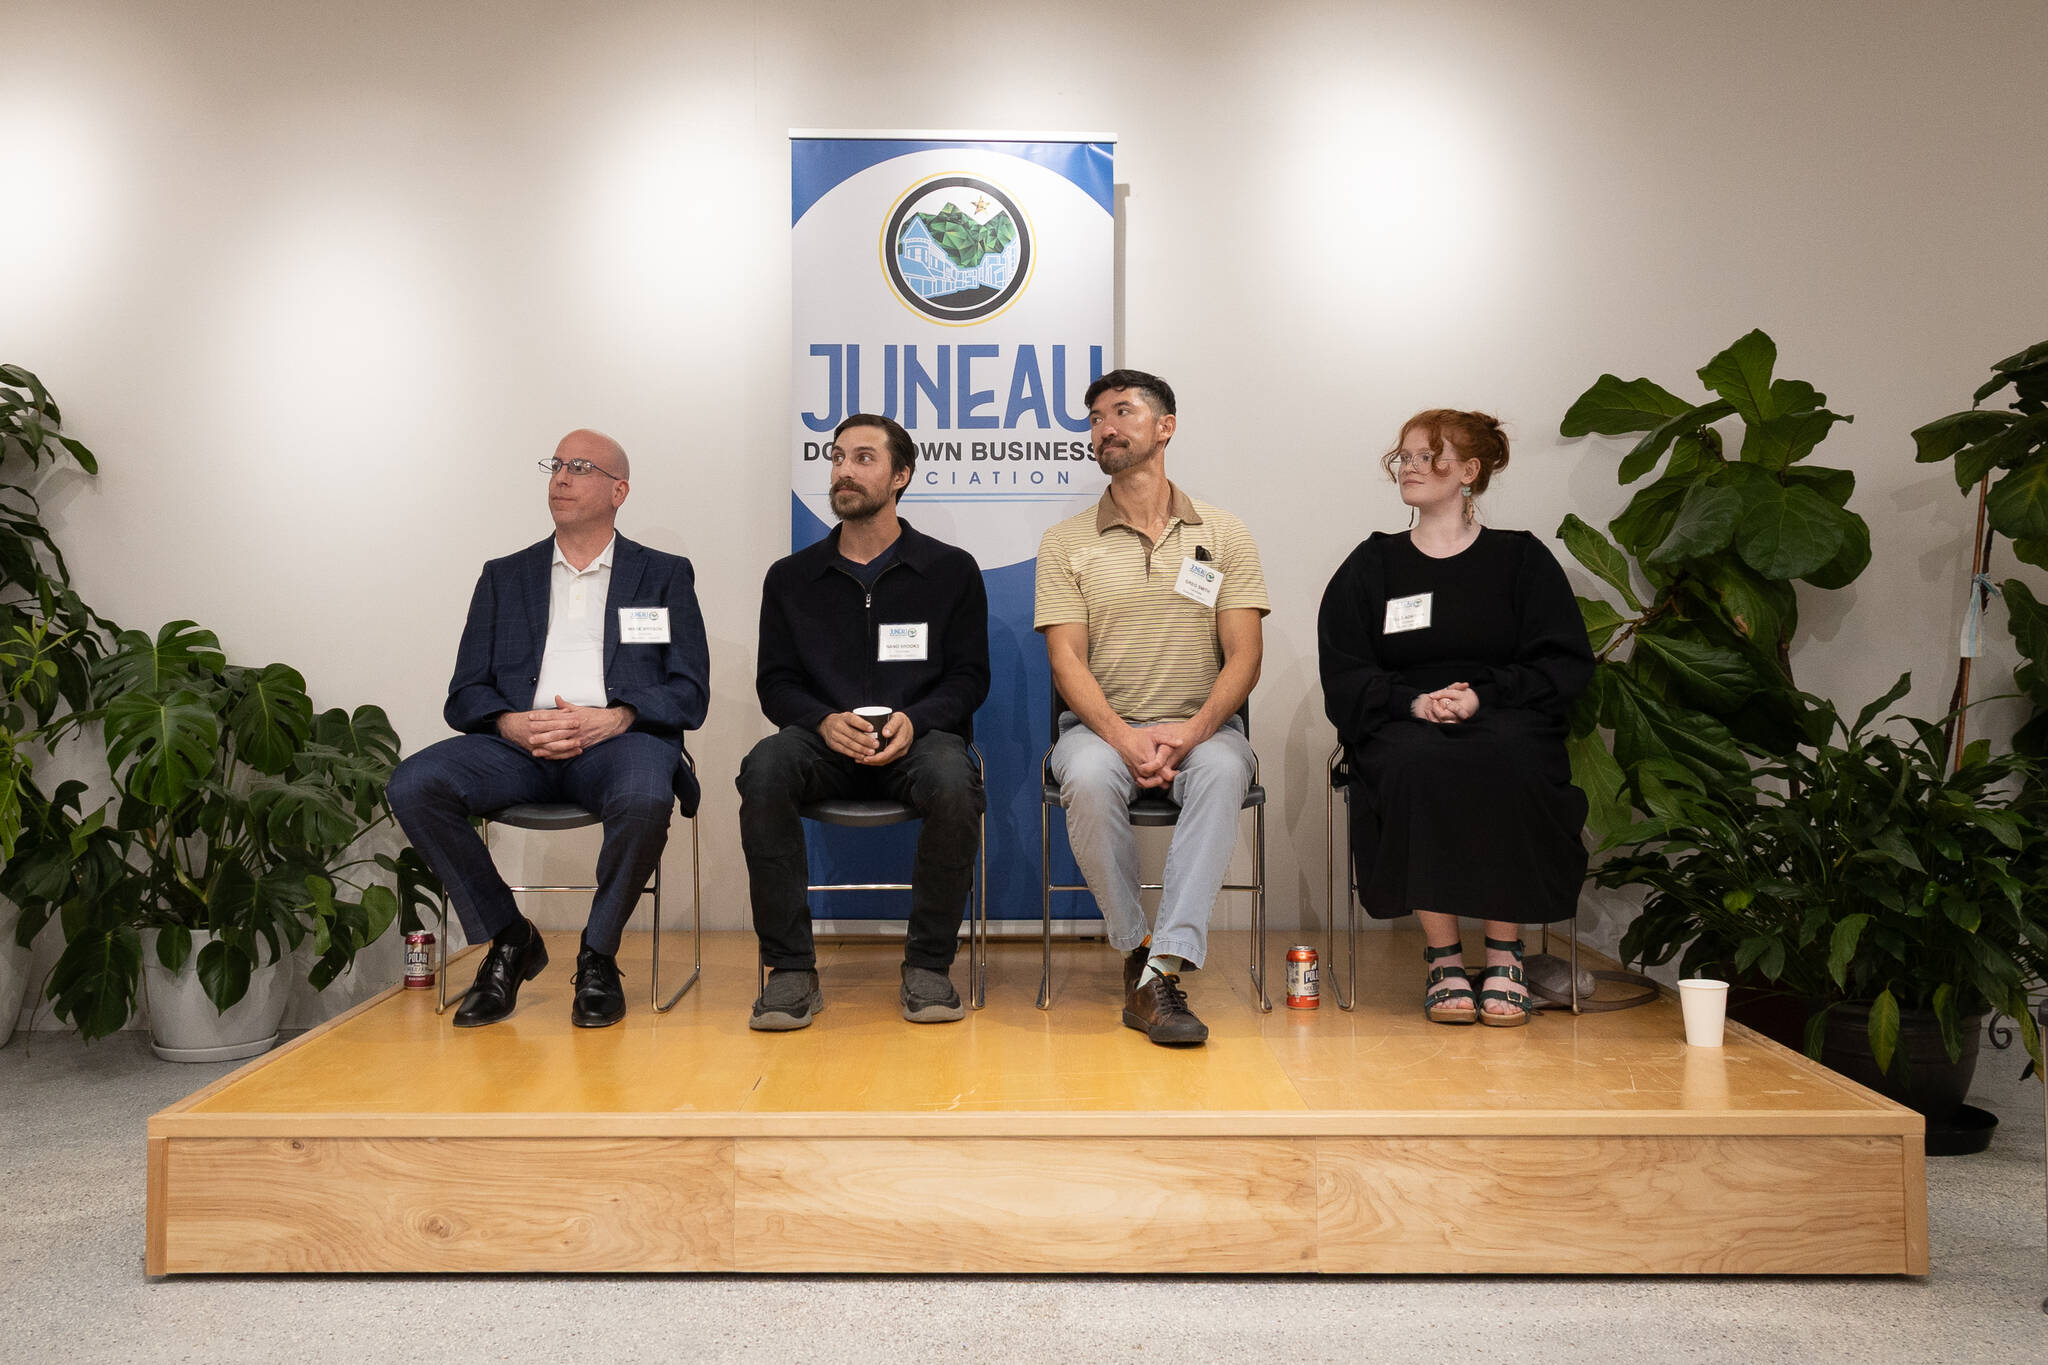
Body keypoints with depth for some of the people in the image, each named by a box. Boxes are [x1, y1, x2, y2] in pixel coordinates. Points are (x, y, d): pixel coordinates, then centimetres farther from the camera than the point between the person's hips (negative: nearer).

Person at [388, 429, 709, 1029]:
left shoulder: (664, 575, 16)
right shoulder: (505, 576, 22)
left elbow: (688, 693, 5)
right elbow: (465, 695, 13)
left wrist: (611, 718, -14)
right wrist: (513, 724, -10)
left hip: (618, 738, -3)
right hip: (519, 741, 3)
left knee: (644, 799, -37)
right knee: (413, 786, -24)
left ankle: (597, 957, -10)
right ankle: (509, 940, -4)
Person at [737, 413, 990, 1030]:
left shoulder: (952, 570, 9)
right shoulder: (791, 578, 13)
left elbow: (969, 677, 5)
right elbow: (775, 683, 9)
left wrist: (913, 720, -15)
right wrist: (824, 721, -14)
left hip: (918, 737, -1)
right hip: (825, 744, 2)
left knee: (953, 782, -36)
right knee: (764, 769, -32)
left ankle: (928, 965, -17)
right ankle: (791, 969, -23)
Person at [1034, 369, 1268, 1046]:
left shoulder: (1224, 536, 9)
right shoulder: (1066, 542, 8)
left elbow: (1243, 658, 1)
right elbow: (1067, 661, -2)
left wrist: (1190, 732, -18)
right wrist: (1125, 737, -20)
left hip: (1200, 727, 0)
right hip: (1102, 725, 0)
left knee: (1222, 769, -35)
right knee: (1089, 778, -34)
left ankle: (1162, 968, -37)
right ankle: (1136, 953, -17)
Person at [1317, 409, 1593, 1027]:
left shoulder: (1521, 558, 14)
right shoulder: (1372, 565, 17)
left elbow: (1567, 665, 4)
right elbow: (1344, 678, 7)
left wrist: (1481, 694, -12)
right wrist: (1414, 700, -12)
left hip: (1505, 718, -1)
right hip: (1402, 724, 1)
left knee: (1508, 765, -37)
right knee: (1416, 767, -36)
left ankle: (1504, 954, -24)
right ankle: (1442, 958, -27)